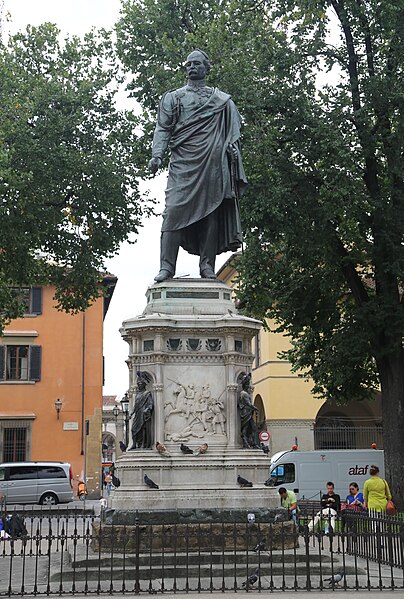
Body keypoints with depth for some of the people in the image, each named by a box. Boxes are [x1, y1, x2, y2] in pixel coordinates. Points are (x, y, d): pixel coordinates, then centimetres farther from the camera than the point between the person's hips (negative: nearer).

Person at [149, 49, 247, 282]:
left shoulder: (223, 100, 19)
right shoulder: (173, 97, 19)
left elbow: (233, 129, 15)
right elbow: (163, 128, 9)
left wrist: (232, 146, -6)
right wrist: (157, 154, -6)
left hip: (213, 164, 1)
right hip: (183, 163, -1)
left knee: (211, 211, -3)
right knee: (174, 210, -13)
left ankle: (207, 265, 0)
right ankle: (167, 266, -15)